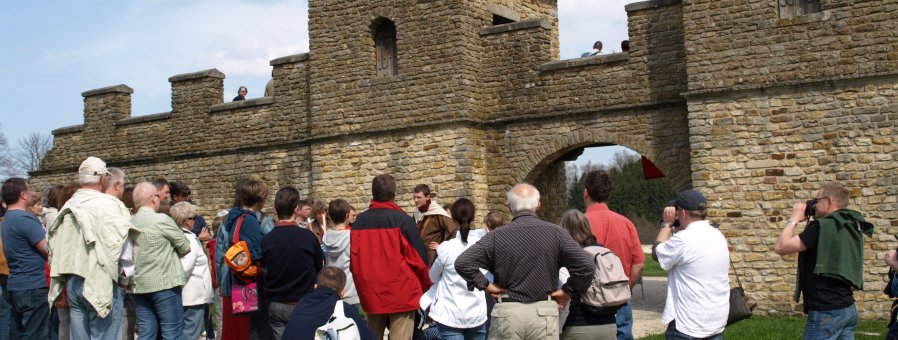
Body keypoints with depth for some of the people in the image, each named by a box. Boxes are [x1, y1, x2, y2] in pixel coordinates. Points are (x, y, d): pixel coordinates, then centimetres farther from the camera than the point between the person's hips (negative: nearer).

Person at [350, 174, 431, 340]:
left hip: (371, 294, 5)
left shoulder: (359, 221, 3)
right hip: (401, 293, -5)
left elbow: (353, 259, 8)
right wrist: (427, 288, 5)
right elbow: (418, 258, -8)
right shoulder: (402, 220, -9)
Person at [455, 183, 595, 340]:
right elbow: (587, 267, -9)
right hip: (544, 312, 0)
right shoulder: (555, 232, -2)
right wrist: (567, 290, 3)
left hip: (507, 311, 0)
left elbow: (462, 263, -9)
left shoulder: (496, 236, -3)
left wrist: (486, 285, 1)